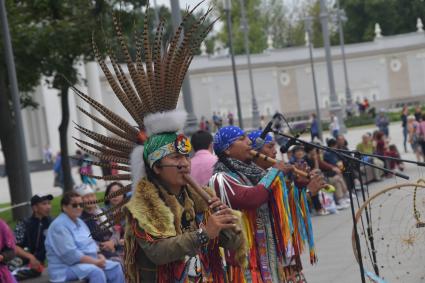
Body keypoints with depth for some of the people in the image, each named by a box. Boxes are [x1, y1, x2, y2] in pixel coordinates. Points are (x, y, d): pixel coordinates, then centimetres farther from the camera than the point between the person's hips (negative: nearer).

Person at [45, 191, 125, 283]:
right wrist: (95, 262, -22)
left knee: (115, 267, -4)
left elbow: (90, 244, 17)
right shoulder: (59, 225, -16)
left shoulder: (79, 222, 15)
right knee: (96, 272, -32)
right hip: (66, 267, -10)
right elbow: (70, 254, -24)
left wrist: (100, 256, -5)